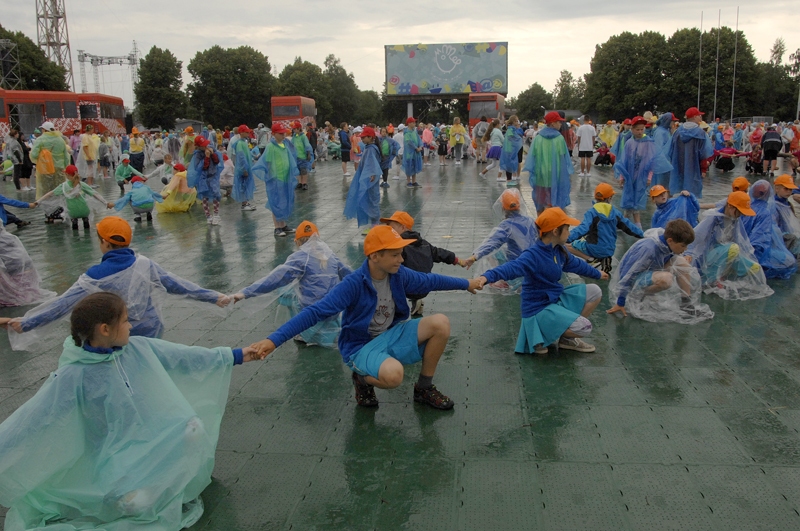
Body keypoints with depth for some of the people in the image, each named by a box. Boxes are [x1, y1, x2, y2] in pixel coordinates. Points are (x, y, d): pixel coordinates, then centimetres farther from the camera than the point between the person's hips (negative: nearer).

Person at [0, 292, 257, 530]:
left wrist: (234, 356, 8)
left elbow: (184, 356, 4)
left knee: (194, 428, -21)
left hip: (154, 433, 5)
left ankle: (178, 480, 8)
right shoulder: (72, 376, -19)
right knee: (136, 501, -29)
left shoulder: (139, 348, -5)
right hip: (116, 451, -5)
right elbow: (31, 420, -20)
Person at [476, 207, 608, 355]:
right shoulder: (533, 254, -26)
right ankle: (544, 332, 2)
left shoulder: (558, 250, 3)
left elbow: (576, 264, 22)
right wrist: (488, 276, -62)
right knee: (584, 327, -20)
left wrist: (597, 274, 39)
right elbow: (512, 267, -43)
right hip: (539, 308, -9)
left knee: (594, 292, 6)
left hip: (556, 299, 9)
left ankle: (567, 336, 13)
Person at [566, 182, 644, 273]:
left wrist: (568, 238, -38)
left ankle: (590, 258, -8)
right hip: (610, 250, 6)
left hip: (595, 250, -5)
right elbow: (628, 226, 10)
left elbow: (583, 228, -30)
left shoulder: (592, 213, -16)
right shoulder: (615, 213, 0)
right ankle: (605, 259, 9)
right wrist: (642, 235, 26)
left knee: (566, 245, 4)